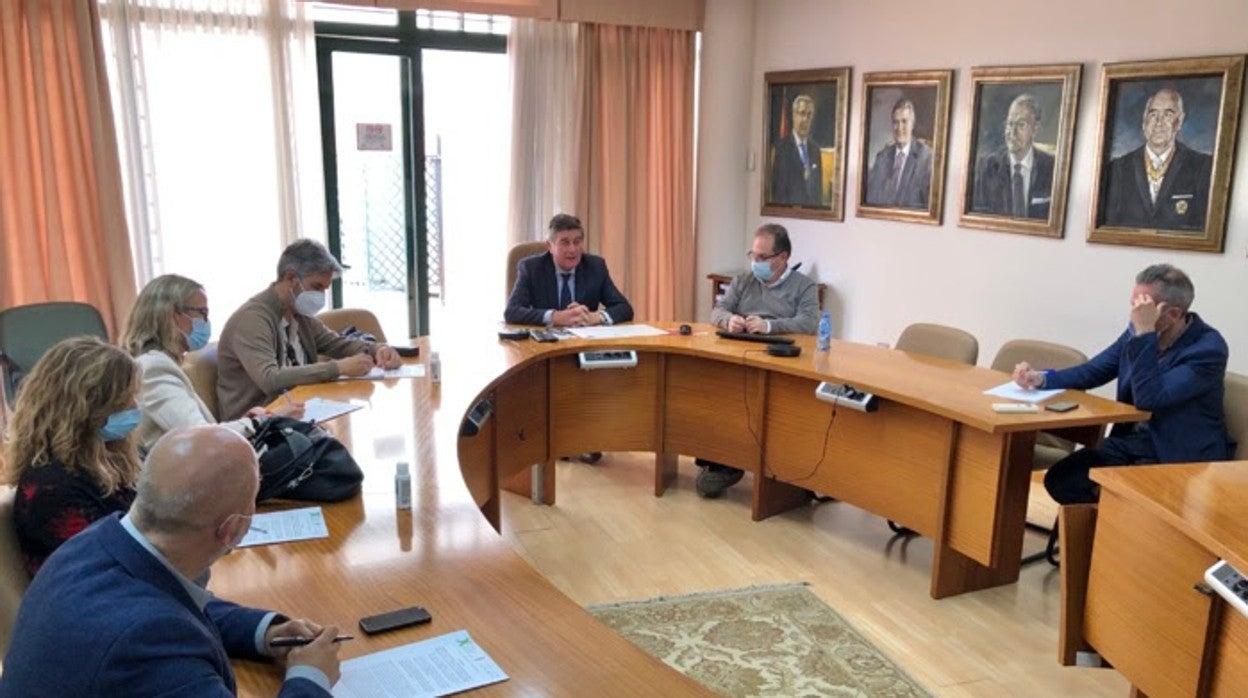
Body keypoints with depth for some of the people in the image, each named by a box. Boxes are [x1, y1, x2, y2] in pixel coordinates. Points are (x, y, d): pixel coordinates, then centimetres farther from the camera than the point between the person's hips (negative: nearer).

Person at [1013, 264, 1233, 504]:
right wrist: (1041, 378, -7)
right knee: (1059, 479, -13)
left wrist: (1144, 334, -30)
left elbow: (1149, 399, -30)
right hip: (1131, 441, 6)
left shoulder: (1209, 348, -18)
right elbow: (1093, 371, 11)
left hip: (1180, 457, -6)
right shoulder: (1138, 333, 0)